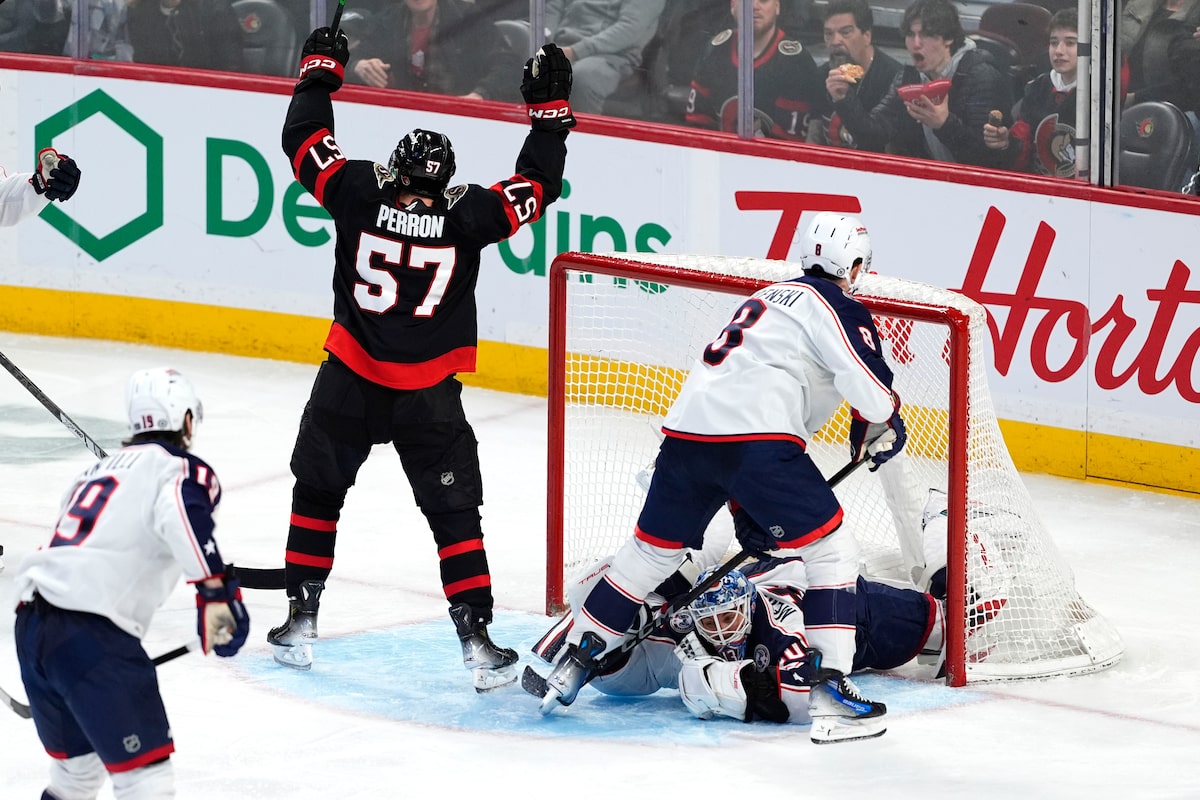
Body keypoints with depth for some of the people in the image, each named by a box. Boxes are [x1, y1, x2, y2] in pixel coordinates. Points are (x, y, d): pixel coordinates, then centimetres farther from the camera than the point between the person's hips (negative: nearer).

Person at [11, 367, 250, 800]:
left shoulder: (101, 468, 27)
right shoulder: (183, 469, 1)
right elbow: (183, 515, -22)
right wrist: (216, 590, -25)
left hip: (32, 623, 8)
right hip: (92, 636, -8)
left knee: (79, 762, 26)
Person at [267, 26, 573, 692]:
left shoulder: (360, 193, -12)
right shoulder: (467, 215, -13)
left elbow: (304, 140, 0)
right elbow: (538, 184, -2)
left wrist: (320, 69, 13)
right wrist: (549, 108, 6)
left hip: (348, 385, 1)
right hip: (429, 402, -1)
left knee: (317, 493, 20)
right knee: (454, 513, 7)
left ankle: (299, 623, 21)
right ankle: (478, 642, 1)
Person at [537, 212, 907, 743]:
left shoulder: (769, 299, 31)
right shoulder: (835, 305, 4)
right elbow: (869, 385, -12)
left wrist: (751, 514, 34)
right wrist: (883, 431, 13)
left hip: (687, 426, 8)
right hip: (754, 439, -8)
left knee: (650, 552, 21)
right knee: (831, 550, -1)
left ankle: (576, 660, 24)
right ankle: (829, 687, -10)